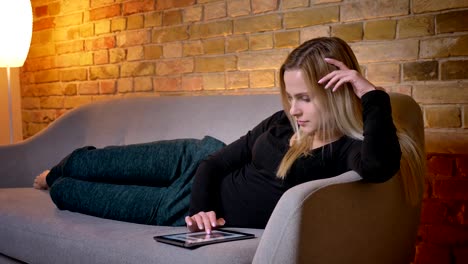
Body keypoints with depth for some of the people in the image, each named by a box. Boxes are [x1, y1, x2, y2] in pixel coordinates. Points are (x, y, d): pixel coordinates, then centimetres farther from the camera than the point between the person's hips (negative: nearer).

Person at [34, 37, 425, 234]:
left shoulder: (348, 151, -27)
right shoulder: (283, 125, -12)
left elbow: (380, 166, -53)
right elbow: (213, 162, -6)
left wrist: (370, 91, -46)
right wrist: (201, 208, -22)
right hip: (201, 169, 3)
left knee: (115, 200, 15)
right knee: (118, 164, 21)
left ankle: (57, 186, 52)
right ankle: (58, 171, 60)